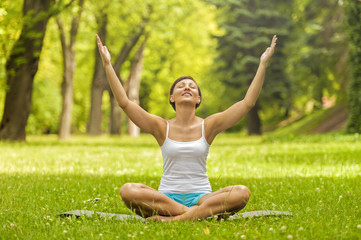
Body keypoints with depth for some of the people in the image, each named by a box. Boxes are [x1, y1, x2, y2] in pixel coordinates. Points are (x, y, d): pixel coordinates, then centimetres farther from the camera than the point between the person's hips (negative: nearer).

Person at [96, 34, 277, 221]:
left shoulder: (207, 127, 6)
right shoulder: (162, 128, 6)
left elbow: (248, 102, 1)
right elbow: (124, 102, -2)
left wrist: (263, 64, -2)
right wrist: (107, 65, -6)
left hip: (200, 197, 1)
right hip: (166, 198, 0)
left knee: (242, 192, -29)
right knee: (128, 190, -31)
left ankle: (173, 218, -33)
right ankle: (202, 213, -29)